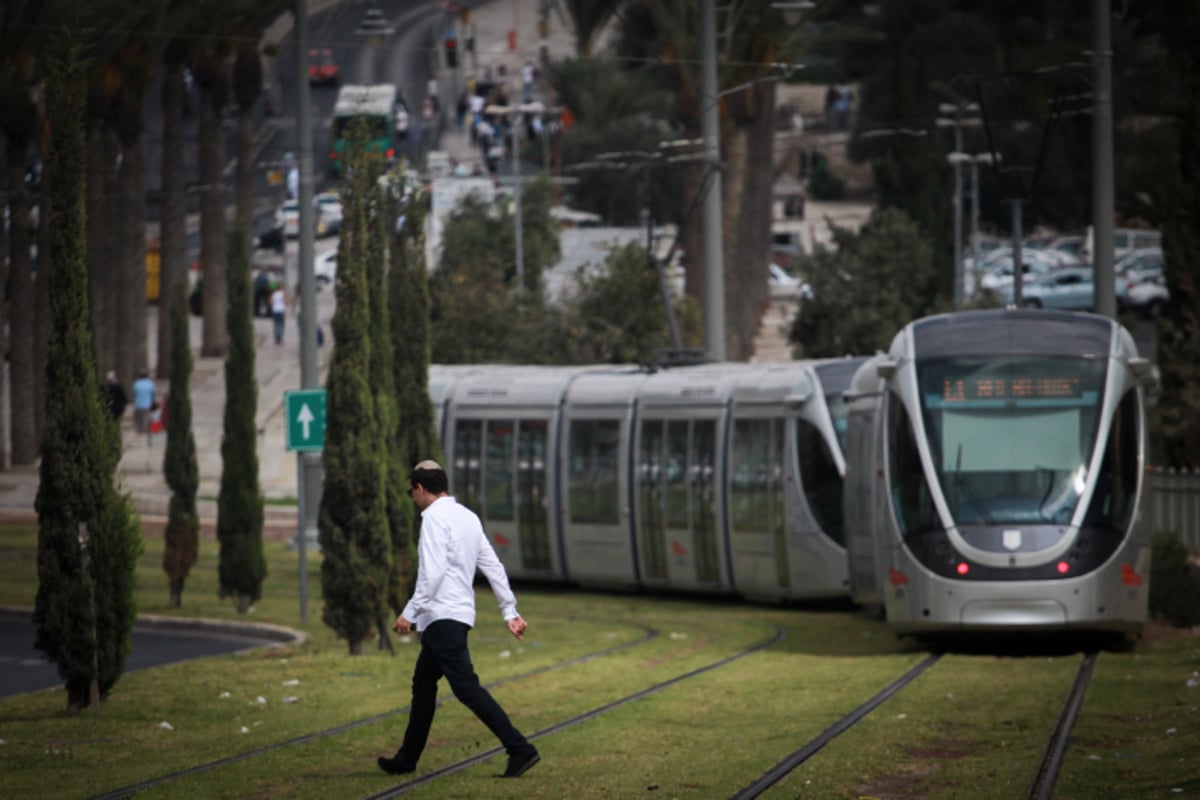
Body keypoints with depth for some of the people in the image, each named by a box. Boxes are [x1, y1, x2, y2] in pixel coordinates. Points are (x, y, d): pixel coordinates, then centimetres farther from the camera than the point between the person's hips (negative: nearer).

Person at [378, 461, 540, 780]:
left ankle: (520, 749, -22)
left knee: (466, 686, -14)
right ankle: (407, 759, 26)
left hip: (443, 616, -10)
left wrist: (409, 613, -18)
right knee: (423, 684, 18)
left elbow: (432, 572, -20)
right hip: (459, 614, 10)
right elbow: (493, 566, 14)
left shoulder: (435, 517, -11)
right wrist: (510, 611, 15)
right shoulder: (467, 517, 15)